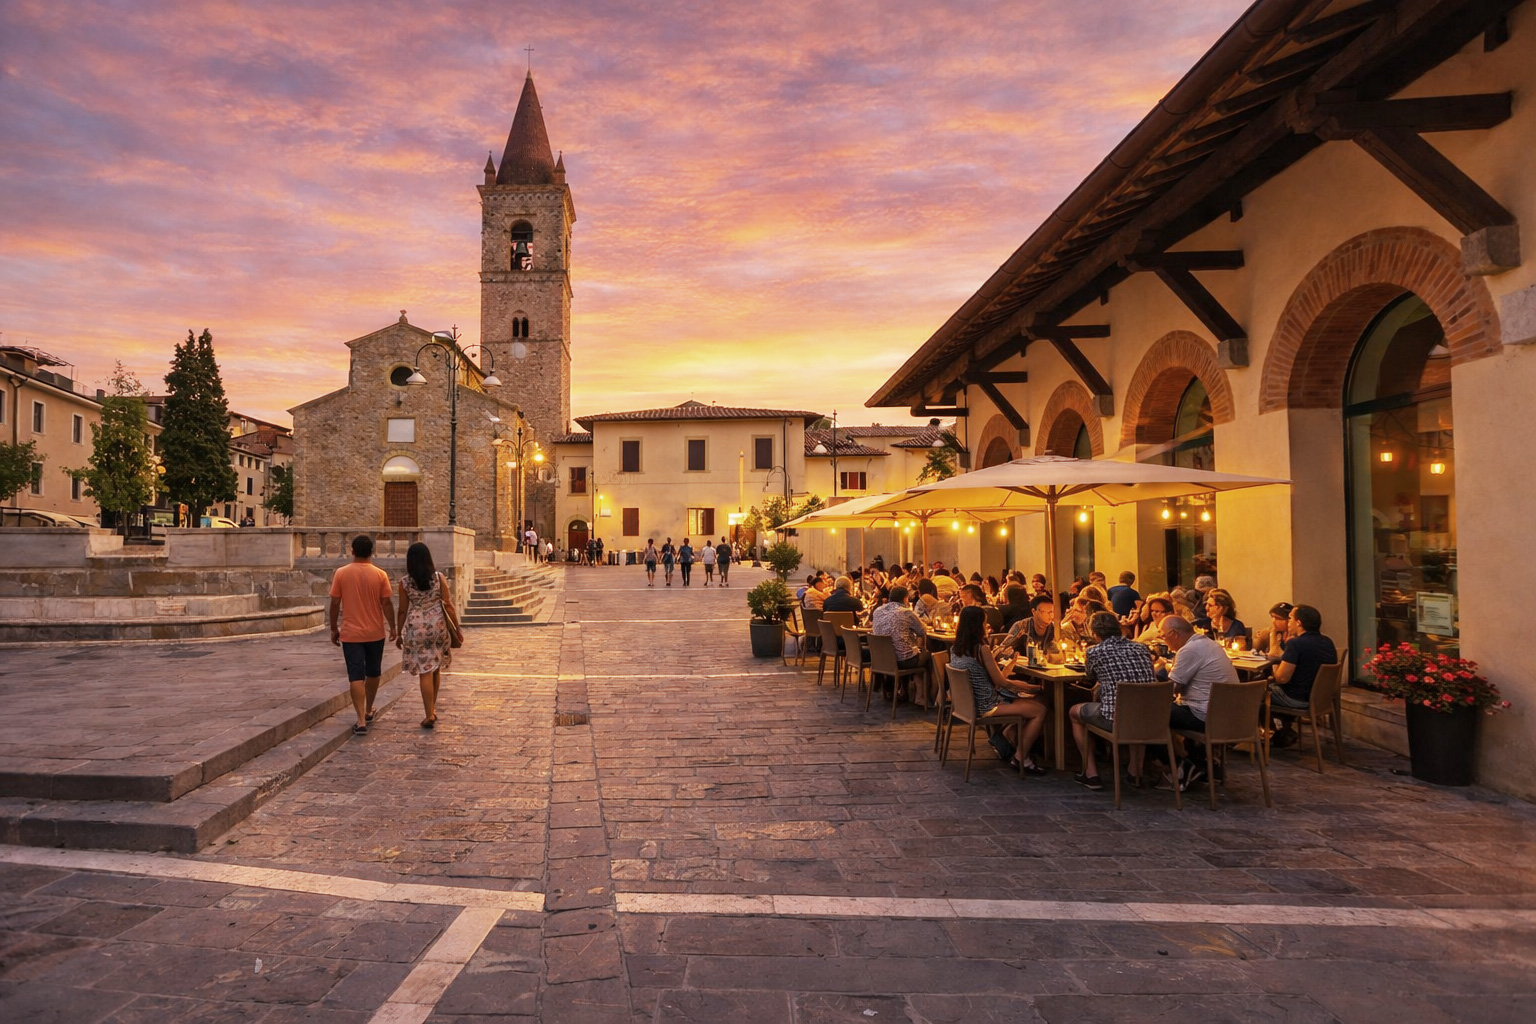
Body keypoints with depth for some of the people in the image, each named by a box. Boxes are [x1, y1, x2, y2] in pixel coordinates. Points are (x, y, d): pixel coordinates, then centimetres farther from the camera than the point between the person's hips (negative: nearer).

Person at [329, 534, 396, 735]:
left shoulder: (341, 573, -6)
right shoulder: (380, 575, -7)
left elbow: (335, 603, -3)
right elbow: (386, 603, -5)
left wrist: (334, 629, 8)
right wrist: (392, 627, 7)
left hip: (351, 633, -1)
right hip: (375, 632, 1)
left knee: (356, 676, -2)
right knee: (373, 672, 19)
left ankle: (361, 721, -10)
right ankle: (368, 711, 34)